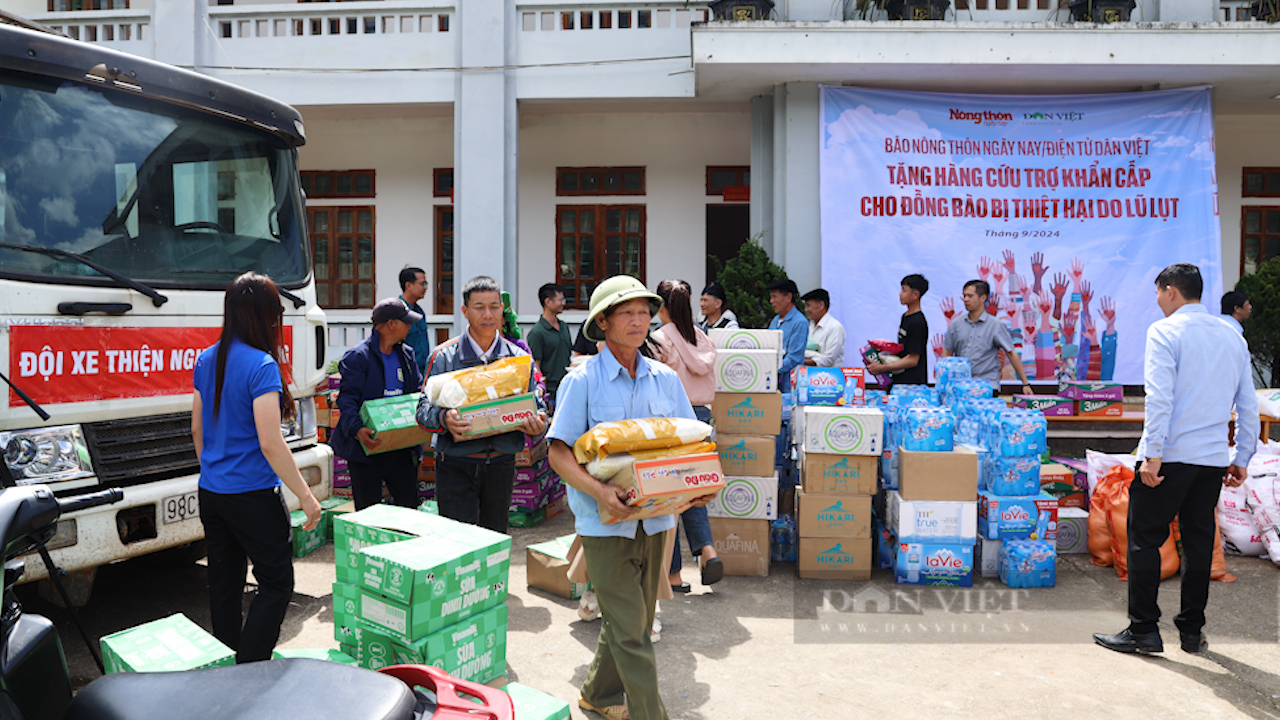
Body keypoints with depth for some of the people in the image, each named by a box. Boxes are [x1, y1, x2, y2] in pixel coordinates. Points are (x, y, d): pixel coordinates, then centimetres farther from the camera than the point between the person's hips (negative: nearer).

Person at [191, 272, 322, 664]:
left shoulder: (207, 360, 6)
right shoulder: (261, 365, -18)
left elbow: (197, 429, 15)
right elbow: (270, 444, -21)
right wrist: (306, 496, -16)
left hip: (210, 494, 8)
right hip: (252, 496, -8)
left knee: (224, 585, 16)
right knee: (276, 586, 4)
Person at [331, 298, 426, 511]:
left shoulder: (407, 354, 10)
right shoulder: (357, 357, -11)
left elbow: (418, 390, 15)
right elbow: (347, 399, -15)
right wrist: (357, 429, -31)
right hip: (367, 445, -6)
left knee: (409, 503, 12)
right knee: (368, 511, 4)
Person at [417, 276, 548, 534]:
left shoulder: (519, 358, 6)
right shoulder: (444, 357, -1)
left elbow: (536, 404, 9)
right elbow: (424, 408, -4)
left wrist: (538, 422, -15)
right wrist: (444, 418, -26)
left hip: (501, 466, 3)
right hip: (456, 467, -3)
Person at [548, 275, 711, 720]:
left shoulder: (665, 379, 6)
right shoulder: (582, 380, -8)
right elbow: (558, 452, -11)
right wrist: (599, 491, -26)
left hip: (654, 517, 6)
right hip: (605, 521, -5)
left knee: (635, 619, 18)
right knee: (630, 626, -3)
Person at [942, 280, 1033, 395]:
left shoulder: (995, 325, 1)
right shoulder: (956, 324, 10)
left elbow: (1011, 354, 2)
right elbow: (947, 353, 13)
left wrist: (1025, 383, 0)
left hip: (988, 385, -3)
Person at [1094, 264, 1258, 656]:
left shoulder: (1164, 332, -7)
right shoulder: (1233, 337, 13)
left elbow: (1159, 398, -17)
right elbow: (1248, 405, 14)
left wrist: (1153, 455, -17)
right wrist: (1241, 458, 19)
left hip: (1171, 457, -6)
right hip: (1214, 458, 7)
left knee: (1145, 539, 2)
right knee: (1199, 540, 13)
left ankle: (1143, 630, 5)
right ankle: (1192, 630, 21)